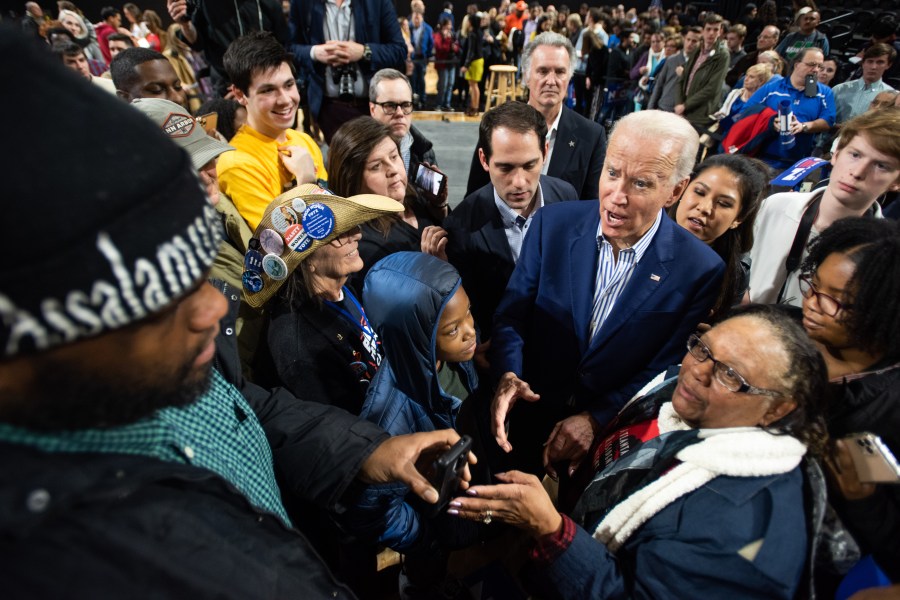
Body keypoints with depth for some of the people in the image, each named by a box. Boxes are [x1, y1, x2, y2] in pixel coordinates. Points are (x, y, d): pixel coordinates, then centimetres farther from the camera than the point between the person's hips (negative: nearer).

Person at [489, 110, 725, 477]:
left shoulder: (701, 271, -12)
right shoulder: (553, 223, -7)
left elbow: (666, 372, -7)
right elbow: (512, 314, -4)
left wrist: (596, 419, -17)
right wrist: (508, 377, -21)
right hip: (528, 419, 1)